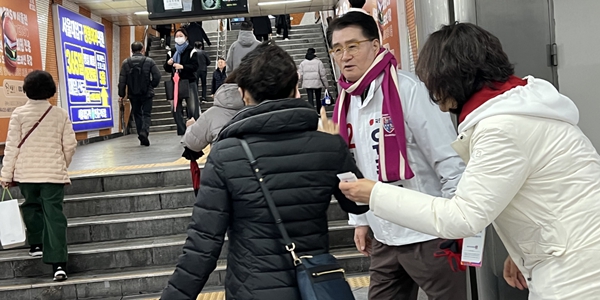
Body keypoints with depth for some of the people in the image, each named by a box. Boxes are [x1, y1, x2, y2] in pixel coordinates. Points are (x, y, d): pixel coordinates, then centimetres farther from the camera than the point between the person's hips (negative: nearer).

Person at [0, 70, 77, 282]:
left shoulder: (19, 113, -4)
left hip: (26, 173, 0)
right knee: (54, 215, -2)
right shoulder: (61, 114, -1)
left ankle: (37, 244, 30)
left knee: (31, 206, 25)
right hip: (54, 173, 0)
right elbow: (70, 145, 2)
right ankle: (58, 263, -9)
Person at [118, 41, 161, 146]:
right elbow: (157, 76, -9)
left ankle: (142, 138, 12)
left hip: (133, 94, 2)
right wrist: (152, 86, 9)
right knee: (147, 114, 6)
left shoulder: (126, 63, 0)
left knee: (137, 114, 14)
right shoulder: (149, 61, -4)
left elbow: (122, 80, -3)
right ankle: (144, 131, -20)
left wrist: (121, 94, 2)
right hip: (147, 93, -2)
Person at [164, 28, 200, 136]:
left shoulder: (191, 51, 1)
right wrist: (168, 64, -8)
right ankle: (182, 133, 8)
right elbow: (167, 69, 13)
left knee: (193, 109, -8)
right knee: (176, 109, 2)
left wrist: (183, 67, -22)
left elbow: (195, 66, -8)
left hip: (190, 82, -4)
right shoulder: (171, 52, 14)